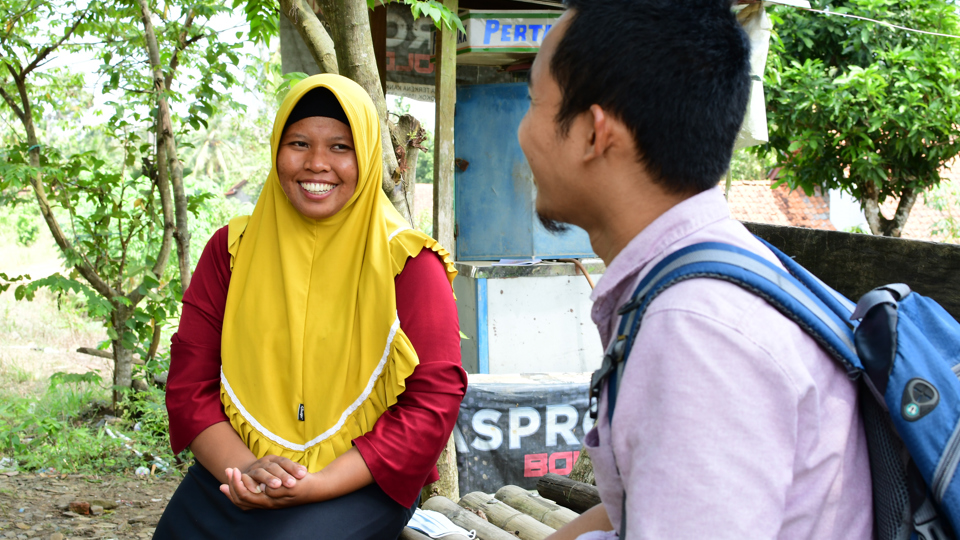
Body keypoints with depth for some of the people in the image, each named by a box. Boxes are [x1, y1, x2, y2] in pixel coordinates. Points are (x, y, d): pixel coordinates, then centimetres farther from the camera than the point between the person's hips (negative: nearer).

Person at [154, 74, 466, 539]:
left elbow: (432, 404, -8)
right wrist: (244, 469, -15)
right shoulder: (231, 251, 8)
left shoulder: (408, 263, -2)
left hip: (357, 485, -3)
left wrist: (316, 485, -18)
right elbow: (189, 384, 5)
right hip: (235, 475, 4)